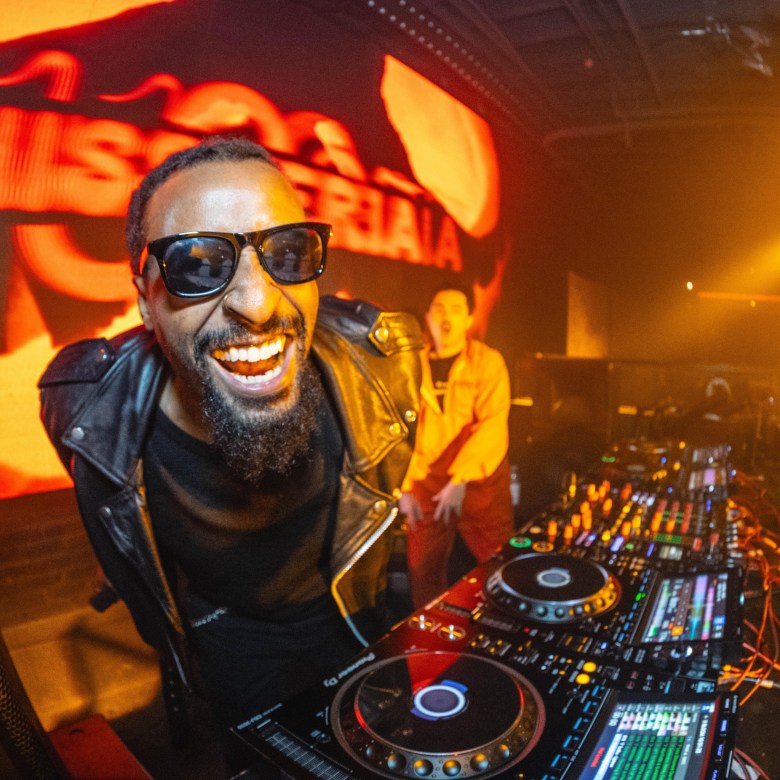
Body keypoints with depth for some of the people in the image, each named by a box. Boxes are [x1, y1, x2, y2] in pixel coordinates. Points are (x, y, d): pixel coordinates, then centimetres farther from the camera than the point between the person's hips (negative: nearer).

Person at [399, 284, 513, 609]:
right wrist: (405, 487, -2)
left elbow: (493, 425, -15)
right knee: (423, 573, 11)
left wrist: (460, 479, -24)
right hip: (427, 485, 3)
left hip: (480, 484, -2)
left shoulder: (488, 361, -5)